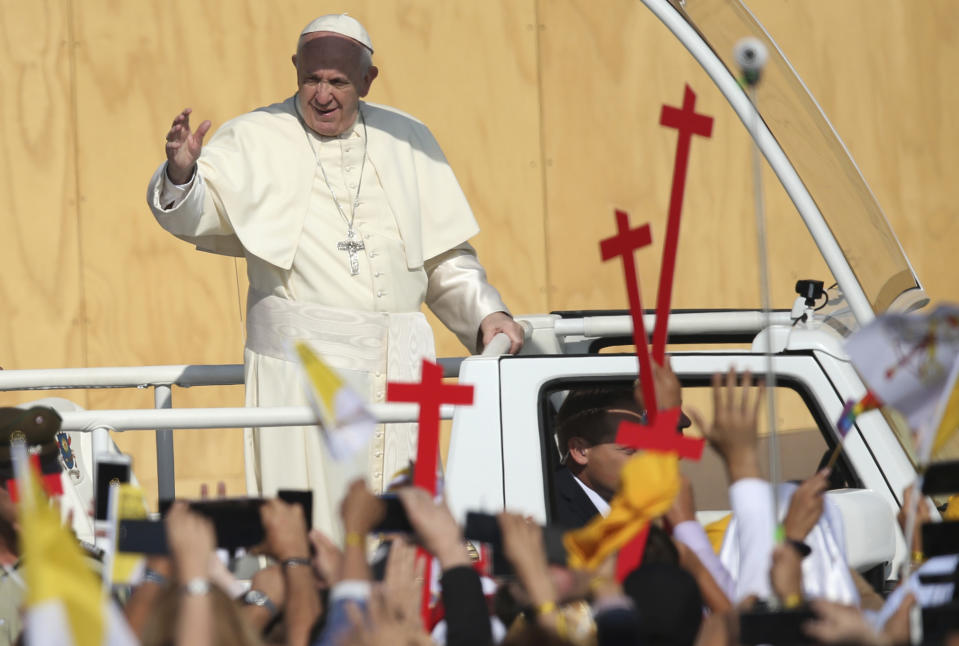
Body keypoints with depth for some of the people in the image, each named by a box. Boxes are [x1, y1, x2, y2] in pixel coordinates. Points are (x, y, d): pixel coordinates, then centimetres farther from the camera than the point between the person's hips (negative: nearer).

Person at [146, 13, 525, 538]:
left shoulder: (407, 142, 15)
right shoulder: (255, 141, 7)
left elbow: (445, 256, 20)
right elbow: (192, 213, -7)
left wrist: (485, 314, 7)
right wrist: (181, 171, -28)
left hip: (396, 361, 3)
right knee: (306, 514, -10)